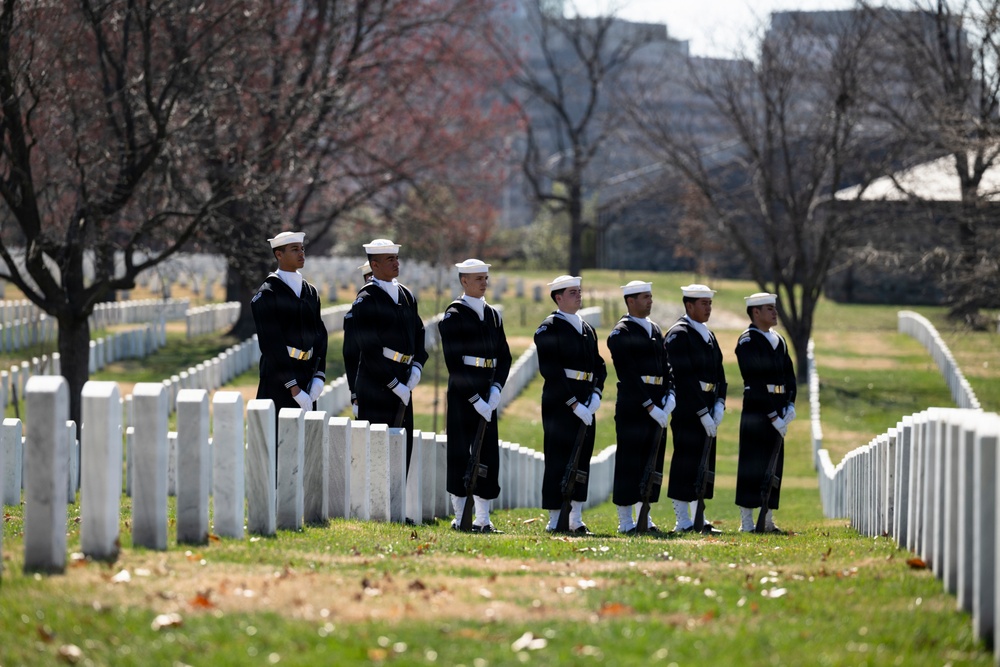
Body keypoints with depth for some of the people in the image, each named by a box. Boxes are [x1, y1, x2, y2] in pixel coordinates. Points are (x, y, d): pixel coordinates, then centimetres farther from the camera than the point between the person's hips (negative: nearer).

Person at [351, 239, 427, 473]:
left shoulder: (406, 295, 14)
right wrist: (394, 384, -14)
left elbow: (419, 334, 20)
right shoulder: (366, 300, -9)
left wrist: (417, 366, 2)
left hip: (402, 384, 7)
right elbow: (369, 349, -14)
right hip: (376, 385, -7)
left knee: (403, 445, 7)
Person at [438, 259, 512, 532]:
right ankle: (460, 517, 1)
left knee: (488, 454, 4)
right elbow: (454, 362, -13)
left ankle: (483, 518, 8)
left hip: (486, 395, 6)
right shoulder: (453, 315, -6)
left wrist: (496, 390, -3)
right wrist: (475, 399, -17)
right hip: (461, 394, -6)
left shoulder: (493, 315, 13)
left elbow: (504, 356, 13)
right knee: (459, 455, -3)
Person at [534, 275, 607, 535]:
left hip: (585, 404, 7)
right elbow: (550, 370, -15)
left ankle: (576, 520, 11)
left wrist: (596, 395, -3)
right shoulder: (548, 329, -7)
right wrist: (574, 404, -19)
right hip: (559, 404, -7)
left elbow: (599, 366, 15)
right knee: (558, 461, -5)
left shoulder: (587, 329, 16)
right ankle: (555, 521, -1)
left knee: (582, 459, 7)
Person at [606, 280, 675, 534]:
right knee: (629, 463, -4)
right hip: (632, 406, -7)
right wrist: (650, 406, -18)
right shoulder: (621, 333, -8)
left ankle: (645, 517, 15)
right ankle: (625, 520, 1)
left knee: (653, 461, 9)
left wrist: (670, 394, -2)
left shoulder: (655, 330, 16)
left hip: (656, 407, 7)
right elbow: (628, 376, -15)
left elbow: (665, 365, 16)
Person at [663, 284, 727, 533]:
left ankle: (699, 519, 13)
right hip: (687, 412, -9)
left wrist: (719, 405, 0)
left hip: (707, 411, 9)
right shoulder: (678, 335, -11)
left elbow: (719, 373, 16)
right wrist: (703, 412, -19)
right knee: (685, 464, -6)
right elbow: (684, 378, -17)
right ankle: (683, 521, -4)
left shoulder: (708, 335, 17)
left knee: (705, 464, 9)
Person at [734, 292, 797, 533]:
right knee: (752, 466, -6)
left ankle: (767, 520, 16)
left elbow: (789, 376, 15)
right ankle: (747, 522, -4)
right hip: (756, 411, -8)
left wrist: (789, 405, -1)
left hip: (776, 412, 8)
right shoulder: (748, 341, -10)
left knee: (774, 465, 10)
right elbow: (755, 382, -16)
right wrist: (773, 416, -18)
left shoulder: (779, 341, 16)